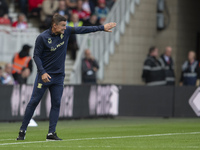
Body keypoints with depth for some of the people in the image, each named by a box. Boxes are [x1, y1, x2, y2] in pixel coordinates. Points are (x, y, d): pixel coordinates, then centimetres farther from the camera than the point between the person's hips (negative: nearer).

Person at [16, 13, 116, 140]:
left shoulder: (66, 32, 0)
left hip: (59, 76, 5)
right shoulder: (42, 38, -13)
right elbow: (36, 56, -9)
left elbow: (82, 30, 6)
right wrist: (42, 72, -20)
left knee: (56, 104, 0)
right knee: (34, 101, -4)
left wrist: (102, 28, 7)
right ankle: (23, 131, 3)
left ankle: (51, 133, 3)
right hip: (44, 75, -5)